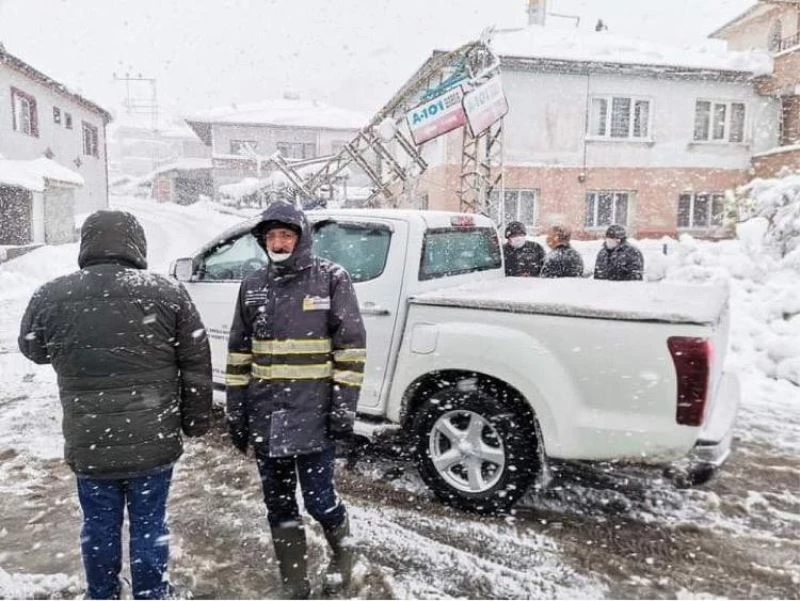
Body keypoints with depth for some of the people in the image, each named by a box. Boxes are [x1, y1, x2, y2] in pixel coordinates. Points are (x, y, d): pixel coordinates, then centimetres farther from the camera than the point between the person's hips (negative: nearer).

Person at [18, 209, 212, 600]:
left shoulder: (51, 296, -6)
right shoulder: (167, 292, -8)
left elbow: (32, 349, 14)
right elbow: (196, 364, -4)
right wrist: (195, 420, 7)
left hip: (89, 444, 1)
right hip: (154, 441, -1)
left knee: (99, 528, 19)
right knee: (149, 527, 14)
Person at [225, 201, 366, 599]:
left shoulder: (330, 278, -5)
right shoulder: (253, 286, 8)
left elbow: (351, 347, -7)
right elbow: (239, 353, 11)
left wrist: (344, 407, -11)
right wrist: (236, 412, 9)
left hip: (312, 414, -4)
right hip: (264, 416, 5)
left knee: (319, 499, 3)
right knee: (279, 504, 13)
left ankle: (342, 550, 35)